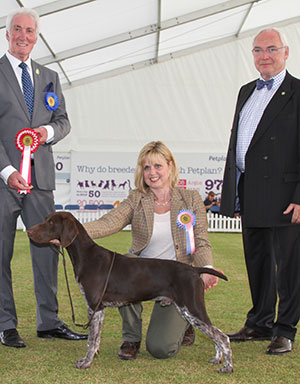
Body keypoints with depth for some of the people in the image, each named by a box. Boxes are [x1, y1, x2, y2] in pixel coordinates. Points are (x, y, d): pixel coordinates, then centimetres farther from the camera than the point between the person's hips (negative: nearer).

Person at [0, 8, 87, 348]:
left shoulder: (48, 76, 17)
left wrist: (49, 131, -7)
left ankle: (48, 322, 14)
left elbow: (63, 120, 18)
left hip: (39, 176, 4)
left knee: (46, 247, 4)